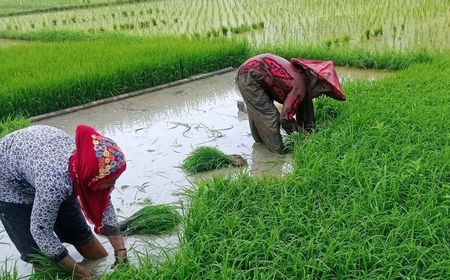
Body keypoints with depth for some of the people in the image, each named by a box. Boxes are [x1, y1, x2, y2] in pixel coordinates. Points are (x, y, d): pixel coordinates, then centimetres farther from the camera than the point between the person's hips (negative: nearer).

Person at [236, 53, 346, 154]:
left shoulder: (303, 74, 6)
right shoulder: (300, 87, -21)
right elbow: (286, 117, -15)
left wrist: (309, 130, 20)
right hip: (250, 77, -10)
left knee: (257, 112, 25)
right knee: (269, 115, -4)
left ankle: (260, 140, 43)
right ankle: (278, 151, 7)